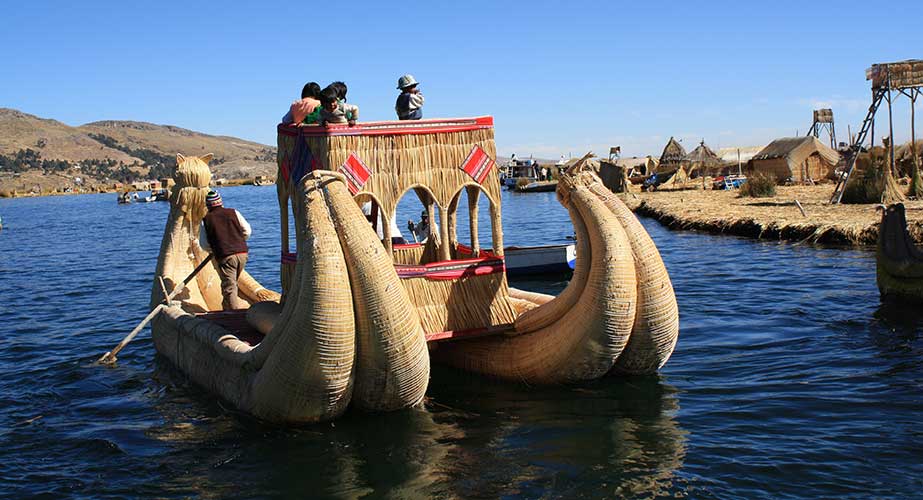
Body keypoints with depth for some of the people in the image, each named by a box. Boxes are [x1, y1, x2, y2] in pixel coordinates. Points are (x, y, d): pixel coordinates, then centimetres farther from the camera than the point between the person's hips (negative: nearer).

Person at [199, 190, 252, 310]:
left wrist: (214, 249, 25)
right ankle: (228, 305, 36)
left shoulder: (206, 220, 4)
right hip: (242, 252, 4)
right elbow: (247, 231, 8)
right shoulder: (233, 212, 8)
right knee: (233, 281, 21)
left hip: (225, 256, -3)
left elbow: (204, 244, 6)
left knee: (228, 286, 0)